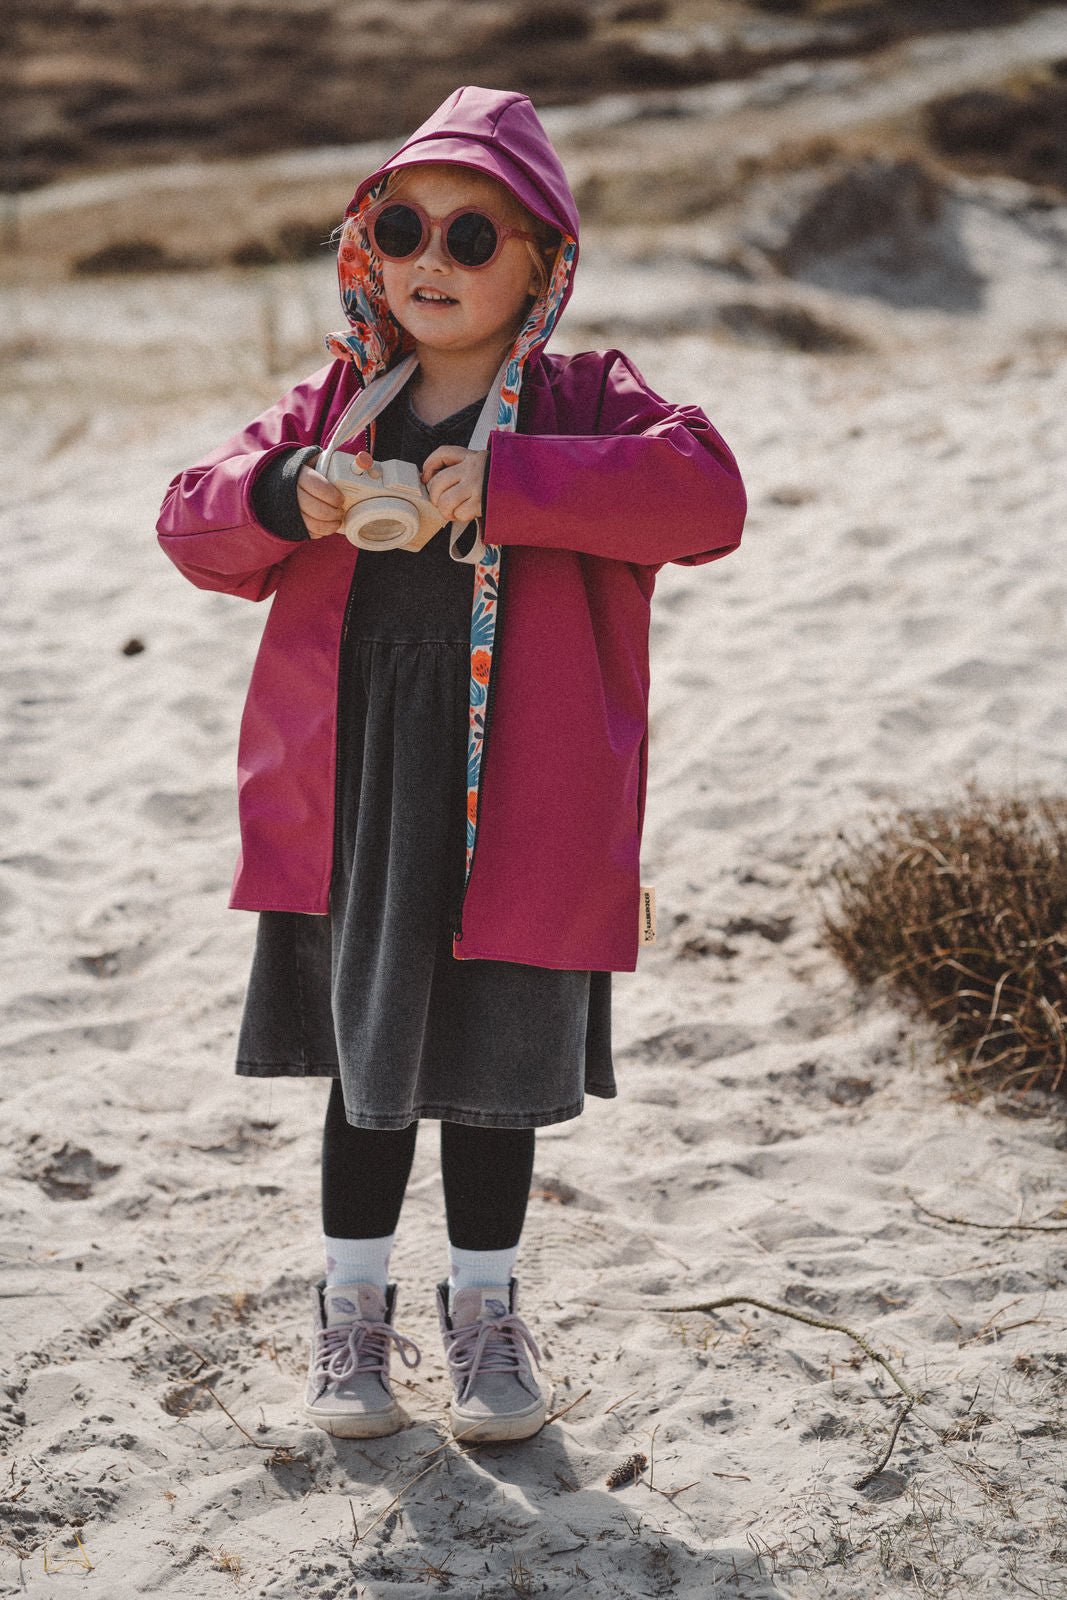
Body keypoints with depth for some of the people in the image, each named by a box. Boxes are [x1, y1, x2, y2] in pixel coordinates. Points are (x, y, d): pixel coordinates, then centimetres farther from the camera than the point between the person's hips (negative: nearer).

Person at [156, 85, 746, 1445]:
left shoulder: (584, 405, -2)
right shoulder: (335, 407, 8)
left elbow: (704, 493, -20)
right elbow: (193, 521, 8)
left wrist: (506, 481, -26)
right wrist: (284, 498, -15)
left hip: (518, 810, -2)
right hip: (348, 805, 2)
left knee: (497, 1072, 11)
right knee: (366, 1061, 14)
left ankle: (485, 1310, 29)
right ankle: (352, 1309, 29)